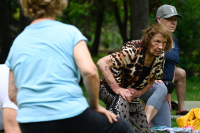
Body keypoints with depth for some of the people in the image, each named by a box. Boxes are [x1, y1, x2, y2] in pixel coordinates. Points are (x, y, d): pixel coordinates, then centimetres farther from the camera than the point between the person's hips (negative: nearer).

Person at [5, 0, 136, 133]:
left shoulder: (17, 42, 12)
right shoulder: (69, 32, 0)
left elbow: (12, 94, 13)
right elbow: (89, 71, -13)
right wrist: (95, 105, 0)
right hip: (70, 116, -4)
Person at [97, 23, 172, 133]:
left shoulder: (160, 56, -8)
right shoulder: (133, 50, -31)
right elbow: (101, 63, -39)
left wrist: (139, 93, -14)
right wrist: (117, 89, -41)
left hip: (132, 96, 7)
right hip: (110, 89, -7)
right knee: (122, 99, -40)